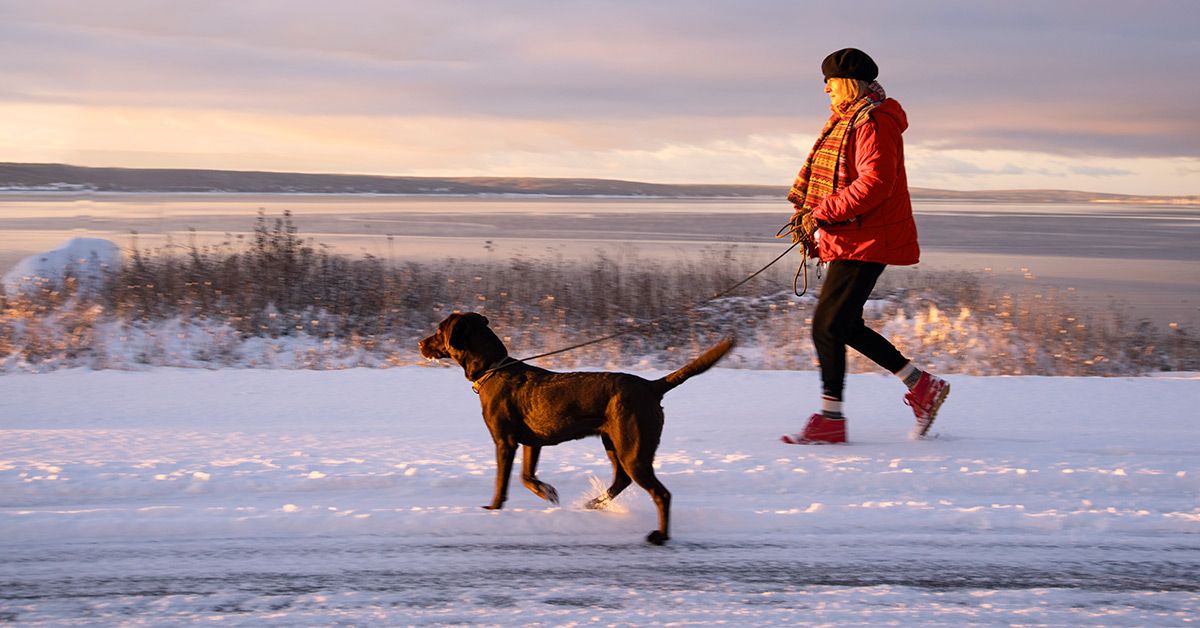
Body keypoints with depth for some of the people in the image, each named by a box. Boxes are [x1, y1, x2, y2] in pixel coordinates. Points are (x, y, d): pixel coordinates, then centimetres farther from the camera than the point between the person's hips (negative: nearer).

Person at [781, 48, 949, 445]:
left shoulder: (873, 122, -15)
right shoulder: (847, 119, 18)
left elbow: (874, 183, -25)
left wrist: (822, 213, -23)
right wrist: (806, 211, 6)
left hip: (866, 241, -11)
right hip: (852, 238, 11)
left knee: (828, 325, -10)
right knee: (847, 325, 13)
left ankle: (830, 419, -4)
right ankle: (921, 386, 21)